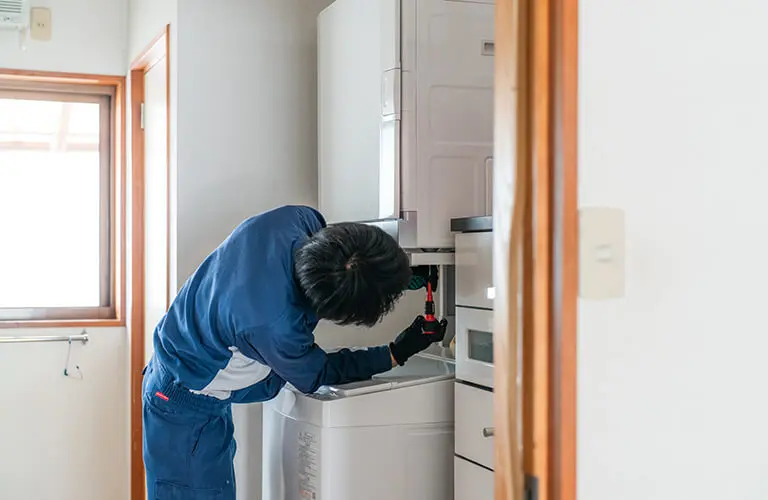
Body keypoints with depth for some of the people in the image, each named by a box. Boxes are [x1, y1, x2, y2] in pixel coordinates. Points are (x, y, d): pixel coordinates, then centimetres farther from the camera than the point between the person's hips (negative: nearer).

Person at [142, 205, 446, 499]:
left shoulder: (298, 218, -21)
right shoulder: (273, 326, -38)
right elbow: (316, 376, -15)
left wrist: (405, 276, -5)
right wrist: (396, 354, -10)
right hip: (186, 408, -9)